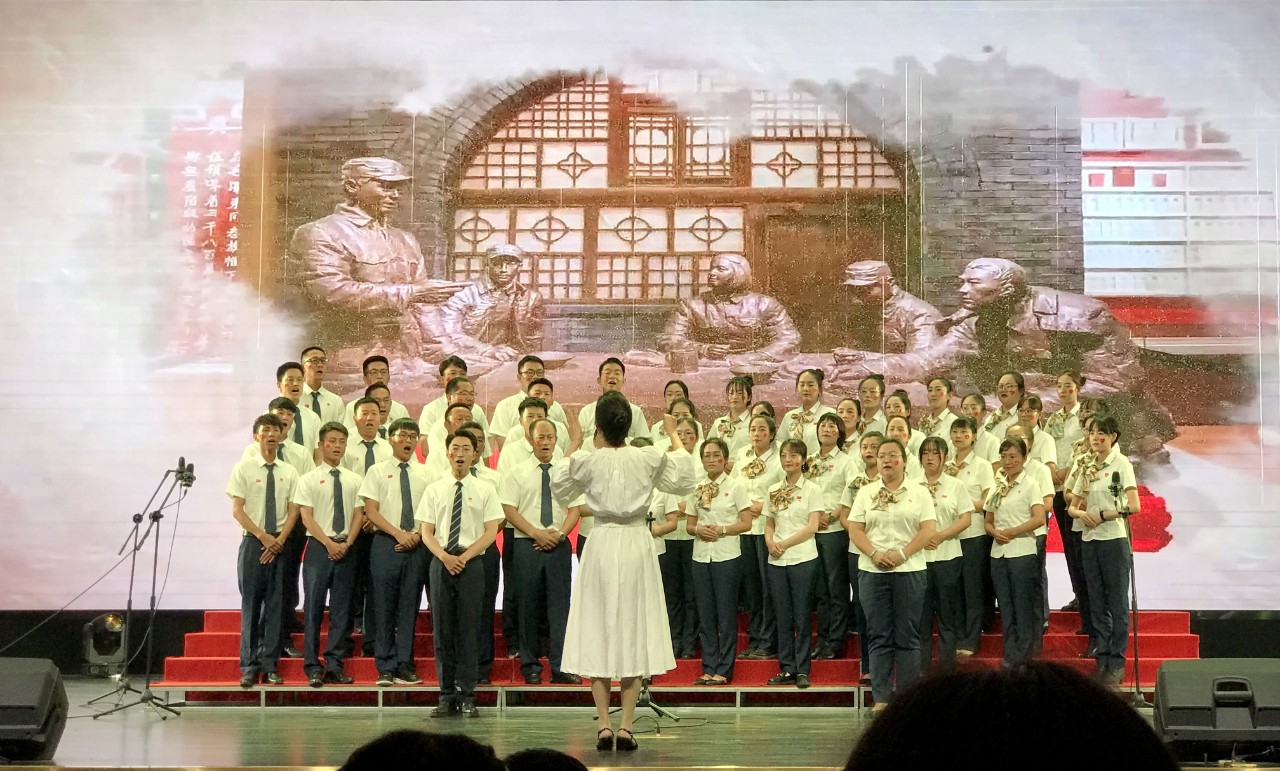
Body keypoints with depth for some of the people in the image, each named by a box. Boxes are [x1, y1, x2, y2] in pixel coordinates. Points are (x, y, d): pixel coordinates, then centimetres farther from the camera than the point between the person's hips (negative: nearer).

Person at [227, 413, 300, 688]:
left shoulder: (288, 472, 7)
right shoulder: (244, 468, 1)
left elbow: (293, 511, 5)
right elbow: (237, 510, -3)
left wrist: (279, 541, -9)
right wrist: (263, 537, -12)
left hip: (281, 544, 2)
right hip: (253, 542, -2)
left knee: (275, 605, 3)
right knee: (251, 604, 0)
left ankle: (270, 666, 8)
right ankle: (249, 667, 5)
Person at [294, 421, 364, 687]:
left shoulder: (355, 480, 11)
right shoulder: (308, 480, 3)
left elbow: (358, 515, 7)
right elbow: (307, 518, -4)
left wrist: (347, 544, -8)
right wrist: (329, 543, -13)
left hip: (346, 549, 3)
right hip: (318, 547, -3)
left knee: (341, 610, 3)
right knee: (314, 608, -3)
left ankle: (334, 665, 8)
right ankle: (313, 668, 2)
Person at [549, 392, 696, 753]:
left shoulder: (587, 461, -6)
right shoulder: (649, 459, -4)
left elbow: (559, 487, 13)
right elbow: (683, 483, 14)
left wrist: (572, 451, 25)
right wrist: (680, 450, 29)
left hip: (602, 544, -1)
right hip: (637, 545, 1)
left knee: (598, 633, 7)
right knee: (634, 632, 5)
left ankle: (604, 726, 3)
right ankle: (625, 727, 2)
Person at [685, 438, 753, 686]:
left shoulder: (736, 485, -1)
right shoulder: (695, 487, 10)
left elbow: (746, 523, -4)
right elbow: (689, 524, 14)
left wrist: (722, 529, -16)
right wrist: (699, 530, -7)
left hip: (727, 556, -4)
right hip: (701, 556, 4)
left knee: (726, 614, -1)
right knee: (705, 615, 6)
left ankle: (723, 670, 4)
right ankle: (708, 668, 13)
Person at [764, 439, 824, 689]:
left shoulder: (812, 489, -1)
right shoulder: (774, 490, 12)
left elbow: (812, 526, -8)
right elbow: (769, 523, 15)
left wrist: (785, 544, -13)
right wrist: (770, 542, -6)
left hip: (803, 558, -4)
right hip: (777, 561, 4)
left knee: (801, 616, -2)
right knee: (782, 616, 6)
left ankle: (802, 670, 4)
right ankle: (787, 669, 12)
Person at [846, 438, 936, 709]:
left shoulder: (919, 493, 6)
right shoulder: (866, 493, 11)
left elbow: (928, 529, -3)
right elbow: (855, 530, 4)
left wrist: (901, 554, -14)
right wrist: (875, 554, -12)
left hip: (910, 570, -1)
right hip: (872, 572, 1)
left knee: (907, 636, 0)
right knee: (878, 636, 1)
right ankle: (881, 698, 4)